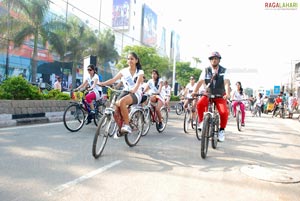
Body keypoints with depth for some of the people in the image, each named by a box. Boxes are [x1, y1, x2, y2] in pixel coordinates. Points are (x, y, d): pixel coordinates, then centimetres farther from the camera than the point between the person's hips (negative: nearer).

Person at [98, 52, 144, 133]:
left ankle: (126, 125, -26)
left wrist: (134, 90, -36)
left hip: (136, 94, -3)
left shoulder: (140, 72, 5)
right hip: (125, 92, 3)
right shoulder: (124, 71, 10)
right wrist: (102, 83, -20)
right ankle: (120, 129, 6)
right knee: (116, 113, -21)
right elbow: (113, 79, -3)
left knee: (122, 102, -37)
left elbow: (138, 83, -13)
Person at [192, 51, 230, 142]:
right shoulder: (206, 70, -3)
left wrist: (227, 93, -38)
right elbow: (200, 82, -14)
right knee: (200, 103, -31)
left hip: (220, 96, -1)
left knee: (224, 112, -24)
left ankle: (222, 129, 0)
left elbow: (226, 83, -20)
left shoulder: (223, 71, -6)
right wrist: (195, 91, -31)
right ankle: (201, 122, -8)